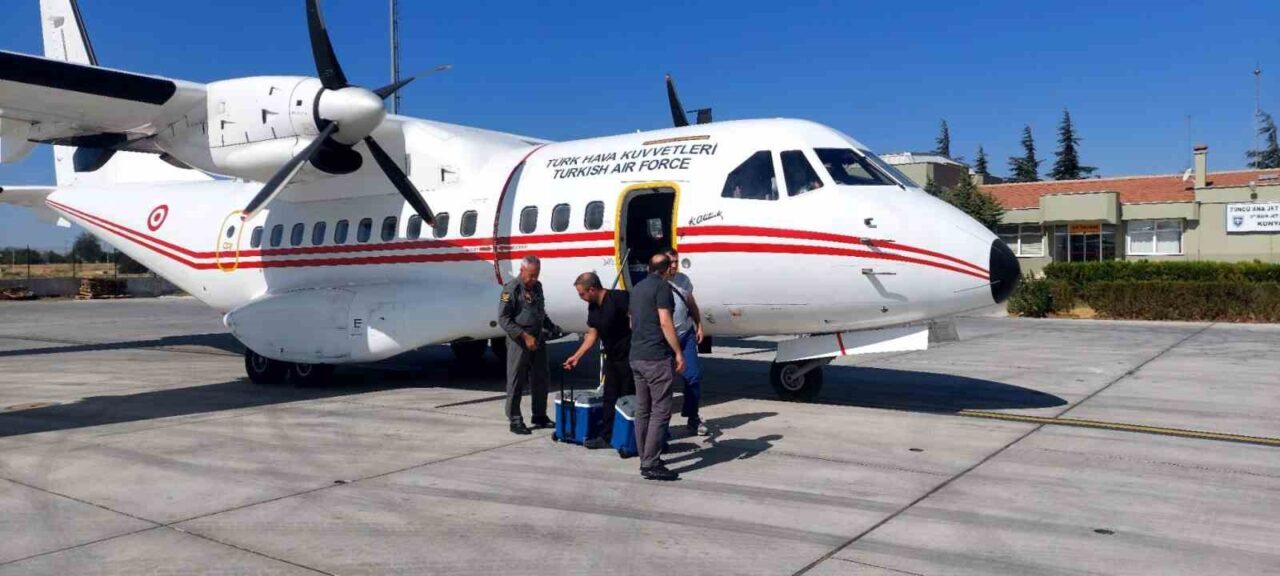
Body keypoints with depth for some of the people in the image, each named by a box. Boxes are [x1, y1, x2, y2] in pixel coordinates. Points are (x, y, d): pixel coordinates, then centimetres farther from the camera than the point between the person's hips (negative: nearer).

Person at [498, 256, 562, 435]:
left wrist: (550, 326, 8)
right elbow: (503, 319, -16)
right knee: (516, 382, 1)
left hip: (538, 340, 8)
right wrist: (524, 336, -21)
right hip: (519, 342, -8)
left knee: (541, 378, 14)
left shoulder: (537, 287, 11)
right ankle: (515, 421, 9)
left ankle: (540, 416, 26)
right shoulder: (511, 289, -13)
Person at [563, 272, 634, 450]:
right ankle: (605, 436, 18)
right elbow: (592, 334, 16)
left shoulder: (618, 298, -19)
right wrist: (577, 356, 15)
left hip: (629, 356, -8)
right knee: (609, 398, 11)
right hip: (611, 358, 9)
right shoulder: (593, 307, 8)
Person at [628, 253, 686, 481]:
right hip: (657, 357, -9)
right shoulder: (662, 286, -9)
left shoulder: (637, 288, 17)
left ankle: (645, 460, 18)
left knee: (642, 410, 13)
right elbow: (665, 322, -17)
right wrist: (678, 353, -14)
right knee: (660, 411, -7)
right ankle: (651, 465, -9)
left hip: (636, 357, 9)